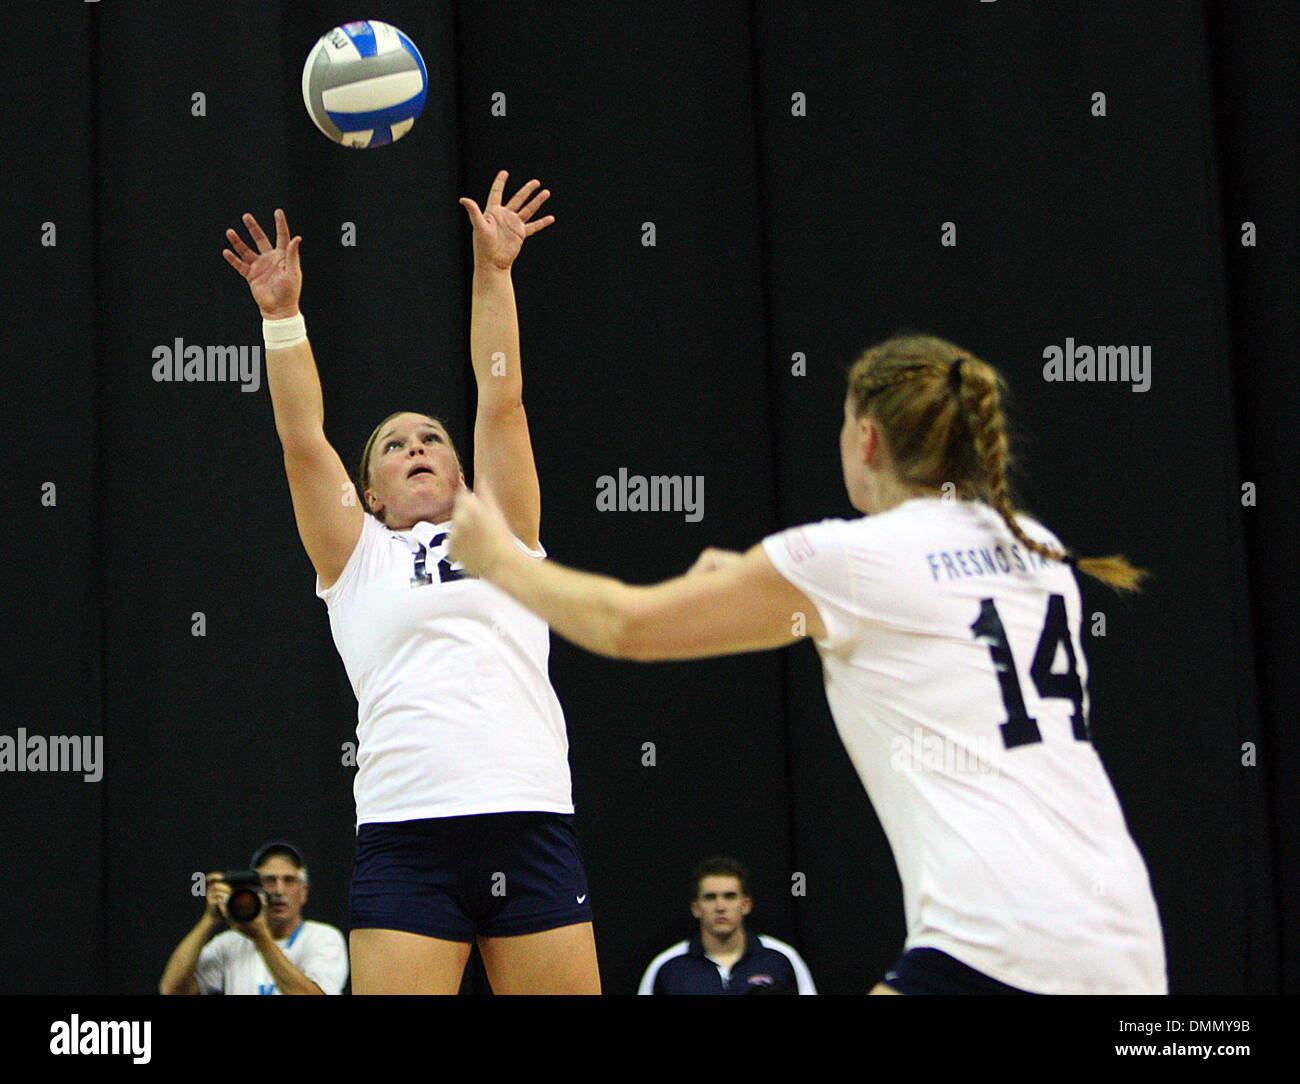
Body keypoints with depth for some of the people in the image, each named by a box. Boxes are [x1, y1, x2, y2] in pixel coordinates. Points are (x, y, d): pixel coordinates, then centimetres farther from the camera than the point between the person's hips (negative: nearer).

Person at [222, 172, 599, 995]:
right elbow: (303, 441, 8)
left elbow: (501, 400, 12)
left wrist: (493, 272, 8)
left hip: (531, 825, 1)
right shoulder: (359, 560, 18)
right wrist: (282, 314, 2)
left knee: (565, 987, -4)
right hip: (407, 835, -1)